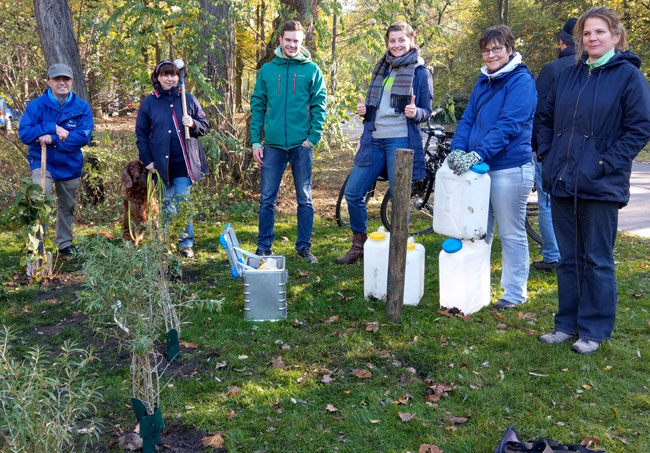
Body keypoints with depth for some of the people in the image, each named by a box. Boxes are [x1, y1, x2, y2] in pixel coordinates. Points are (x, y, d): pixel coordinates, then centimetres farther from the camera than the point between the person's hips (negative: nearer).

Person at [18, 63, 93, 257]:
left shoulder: (82, 107, -7)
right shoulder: (36, 105, -10)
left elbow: (84, 136, -17)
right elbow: (24, 133, -15)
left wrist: (53, 139, -26)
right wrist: (52, 128, -25)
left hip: (70, 165, 3)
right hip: (42, 162, -3)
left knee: (67, 206, 16)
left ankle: (65, 244, 34)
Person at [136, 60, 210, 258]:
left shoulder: (188, 99, 7)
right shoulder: (149, 102, 6)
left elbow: (205, 126, 11)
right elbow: (141, 133, 9)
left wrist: (193, 124, -11)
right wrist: (147, 159, 1)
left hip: (183, 162, -1)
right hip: (161, 163, 1)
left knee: (183, 202, -4)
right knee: (166, 204, 7)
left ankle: (186, 243, 5)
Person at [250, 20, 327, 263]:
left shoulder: (311, 69, 3)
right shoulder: (267, 69, 7)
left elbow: (319, 106, 1)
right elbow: (257, 106, 7)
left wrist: (313, 138, -8)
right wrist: (255, 141, 1)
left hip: (301, 145, -1)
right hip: (273, 145, 1)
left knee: (305, 198, 7)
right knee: (267, 199, 4)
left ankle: (304, 246, 19)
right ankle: (264, 247, 16)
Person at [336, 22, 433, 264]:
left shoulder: (420, 72, 1)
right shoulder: (381, 68, 16)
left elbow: (427, 112, 1)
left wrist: (415, 112, -21)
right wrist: (363, 109, 3)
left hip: (400, 140, -5)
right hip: (374, 139, 6)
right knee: (352, 192, 4)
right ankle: (358, 246, 21)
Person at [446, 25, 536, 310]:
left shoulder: (521, 81, -9)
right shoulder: (483, 81, 14)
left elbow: (509, 125, -20)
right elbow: (467, 119, 9)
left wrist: (477, 155, -27)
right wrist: (458, 150, -9)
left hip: (509, 168, -7)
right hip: (480, 167, 7)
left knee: (511, 233, 3)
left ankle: (515, 292, 17)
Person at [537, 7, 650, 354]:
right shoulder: (568, 76, 11)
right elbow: (548, 120, 19)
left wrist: (604, 166, -15)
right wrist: (547, 157, 6)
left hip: (601, 187, -5)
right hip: (562, 183, 5)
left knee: (598, 260, 5)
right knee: (568, 258, 13)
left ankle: (594, 330, 17)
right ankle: (567, 324, 25)